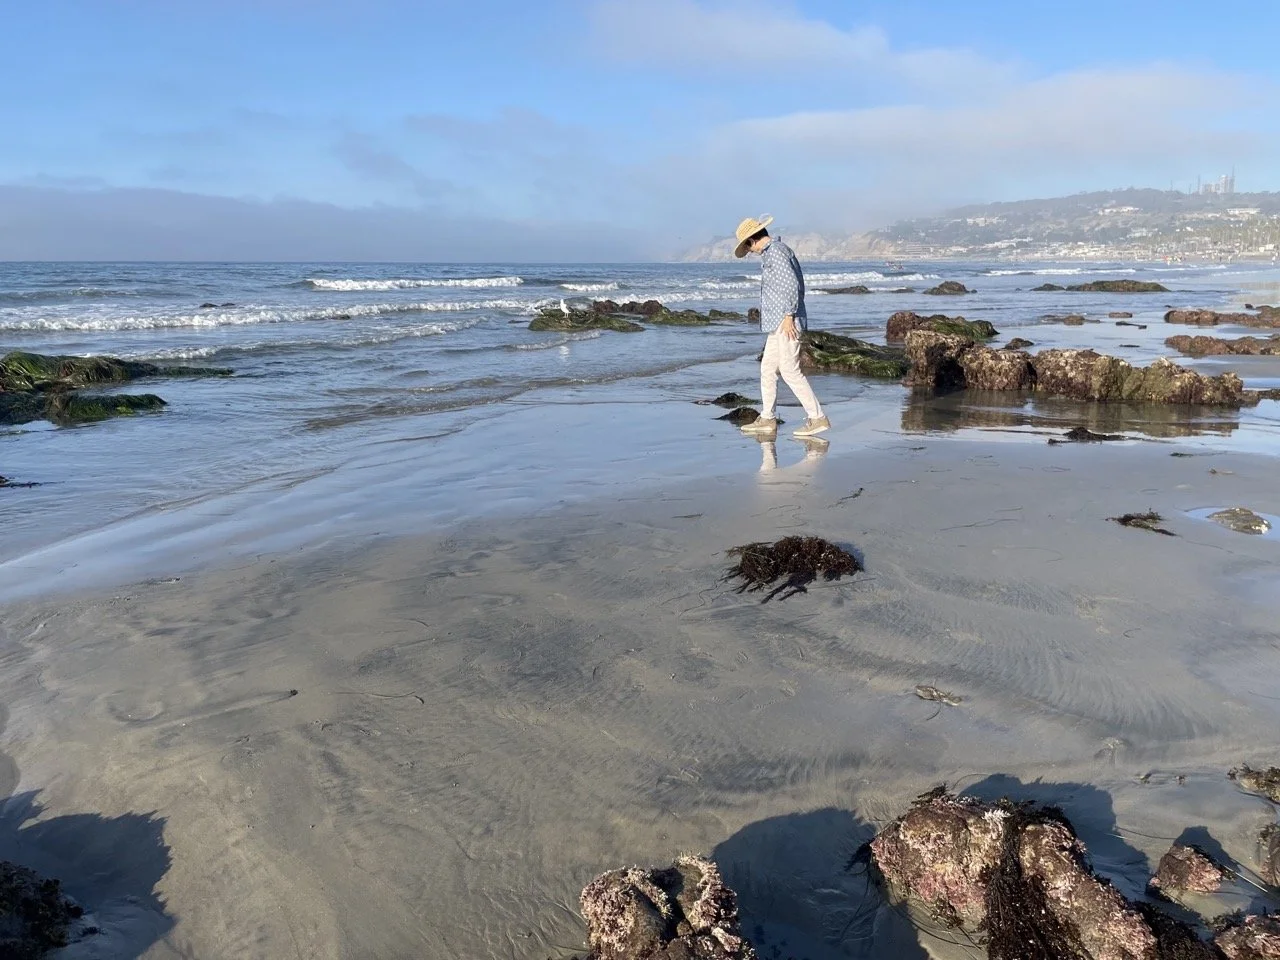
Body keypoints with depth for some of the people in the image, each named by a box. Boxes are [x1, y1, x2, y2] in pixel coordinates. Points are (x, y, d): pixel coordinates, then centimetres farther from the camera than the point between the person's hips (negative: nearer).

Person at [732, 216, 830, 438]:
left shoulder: (775, 251, -11)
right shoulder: (778, 250, 19)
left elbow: (792, 284, -20)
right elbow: (797, 284, 21)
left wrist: (788, 315, -20)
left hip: (786, 322, -11)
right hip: (777, 323, 11)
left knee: (789, 370, -10)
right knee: (767, 368, 12)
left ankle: (817, 417, -5)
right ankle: (767, 419, 18)